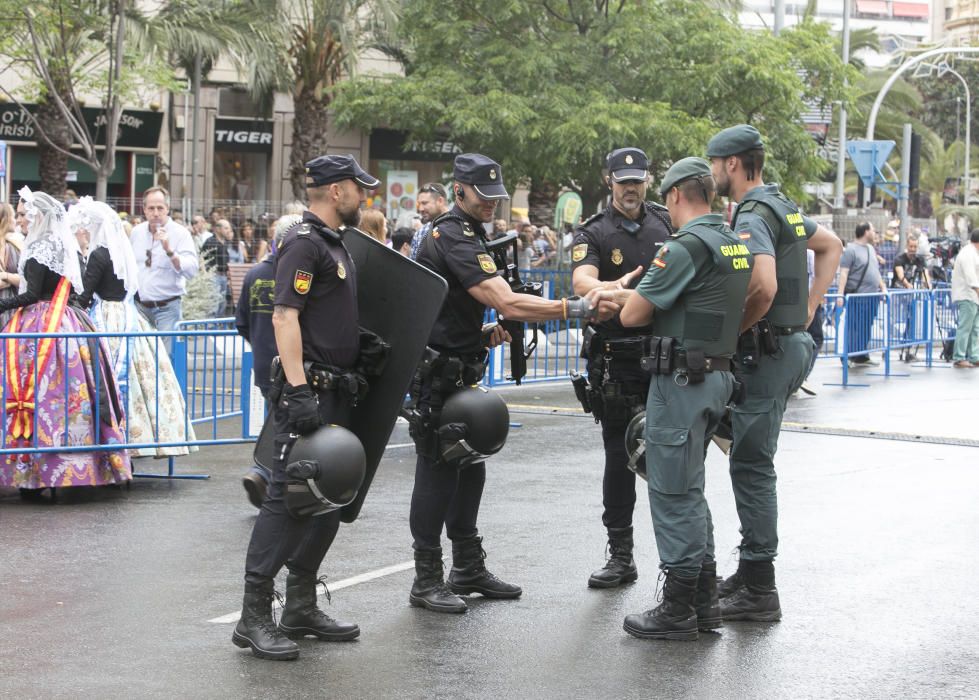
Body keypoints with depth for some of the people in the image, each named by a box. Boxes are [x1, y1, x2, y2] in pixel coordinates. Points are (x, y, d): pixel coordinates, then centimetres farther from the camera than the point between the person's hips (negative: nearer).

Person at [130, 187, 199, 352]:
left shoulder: (180, 234, -8)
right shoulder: (136, 232, 7)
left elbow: (191, 271, -18)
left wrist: (169, 250, -28)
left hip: (167, 308, -5)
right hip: (140, 306, 5)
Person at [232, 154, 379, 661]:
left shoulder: (333, 244, 19)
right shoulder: (303, 243, -12)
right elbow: (285, 316, -21)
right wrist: (298, 390, -28)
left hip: (335, 394, 10)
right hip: (308, 392, -10)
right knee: (287, 499, -10)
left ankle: (300, 607, 22)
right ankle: (254, 618, -7)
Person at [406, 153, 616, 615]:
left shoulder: (467, 234, 15)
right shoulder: (453, 238, -20)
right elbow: (508, 304, -28)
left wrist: (482, 334, 10)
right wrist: (577, 309, -30)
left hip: (458, 371, 10)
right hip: (437, 373, -10)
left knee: (469, 468, 14)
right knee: (439, 470, -6)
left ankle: (469, 570, 22)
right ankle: (427, 581, -1)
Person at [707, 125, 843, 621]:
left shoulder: (751, 217, -17)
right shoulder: (783, 207, 14)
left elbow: (764, 286, -32)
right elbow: (831, 246, 29)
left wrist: (733, 331, -16)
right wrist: (808, 310, 20)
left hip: (764, 352, -10)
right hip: (790, 344, 10)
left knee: (751, 465, -6)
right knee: (753, 461, 17)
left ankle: (758, 590, -3)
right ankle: (751, 571, 24)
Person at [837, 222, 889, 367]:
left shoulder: (870, 249, 18)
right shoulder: (851, 250, -9)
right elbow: (843, 273, -14)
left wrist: (883, 287, 19)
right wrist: (840, 294, -22)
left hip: (872, 296, 8)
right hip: (857, 296, -8)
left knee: (867, 328, 10)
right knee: (855, 328, -7)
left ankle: (862, 356, 16)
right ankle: (849, 358, -2)